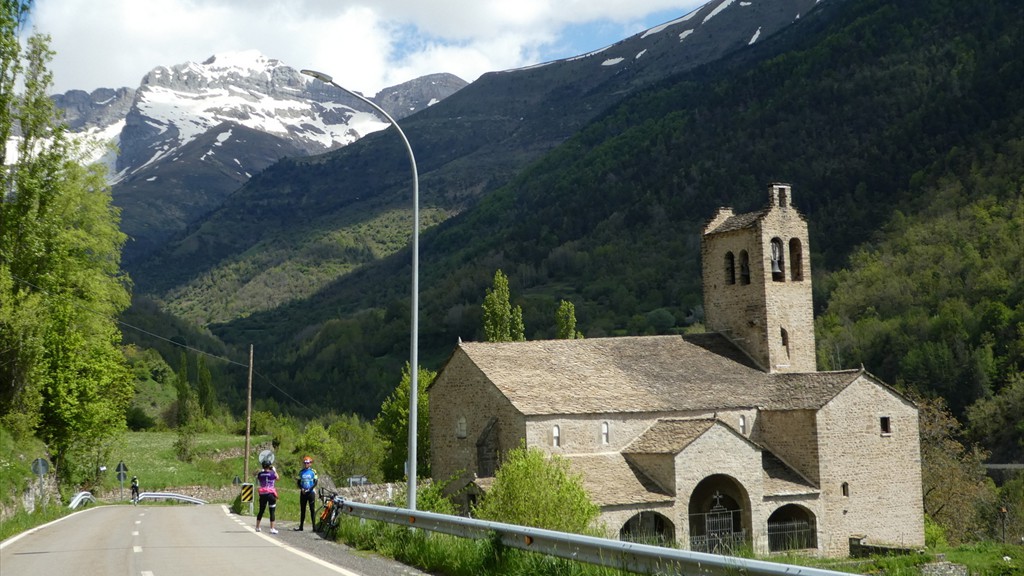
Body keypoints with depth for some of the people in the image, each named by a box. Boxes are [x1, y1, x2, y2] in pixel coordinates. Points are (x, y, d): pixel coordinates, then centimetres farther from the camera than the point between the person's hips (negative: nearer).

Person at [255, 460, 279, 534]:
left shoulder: (260, 474, 0)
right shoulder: (272, 473, -8)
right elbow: (277, 478, 11)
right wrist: (274, 470, 21)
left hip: (262, 494, 4)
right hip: (271, 493, -4)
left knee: (261, 511, 18)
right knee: (272, 511, -1)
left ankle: (257, 527, 29)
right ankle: (272, 528, -6)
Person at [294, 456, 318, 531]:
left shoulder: (313, 472, -2)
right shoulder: (301, 472, 7)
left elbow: (315, 482, -3)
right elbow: (299, 482, 10)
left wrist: (310, 489, -16)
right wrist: (301, 488, -9)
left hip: (311, 493, -3)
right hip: (303, 493, 3)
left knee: (312, 510, -3)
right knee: (302, 510, 7)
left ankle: (314, 526, -2)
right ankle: (301, 527, 11)